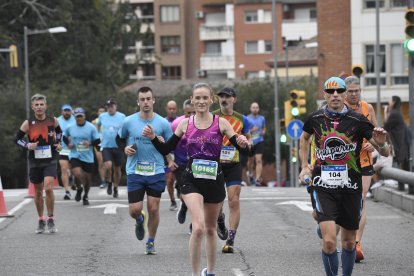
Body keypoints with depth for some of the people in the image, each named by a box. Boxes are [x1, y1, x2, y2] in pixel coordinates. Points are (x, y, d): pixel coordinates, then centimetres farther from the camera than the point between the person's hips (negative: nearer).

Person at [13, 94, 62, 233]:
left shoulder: (53, 120, -3)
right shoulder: (28, 123, -6)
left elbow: (58, 131, 19)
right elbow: (17, 138, 1)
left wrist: (58, 142, 3)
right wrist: (27, 145, -15)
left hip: (50, 160, -1)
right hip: (35, 162, 1)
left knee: (48, 188, -18)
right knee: (38, 192, 10)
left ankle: (51, 220, -5)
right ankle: (41, 220, 27)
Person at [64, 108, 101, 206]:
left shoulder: (91, 127, -5)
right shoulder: (70, 128, 1)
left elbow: (97, 141, -3)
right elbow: (65, 137, 19)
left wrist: (90, 143, -22)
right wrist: (68, 144, -1)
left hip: (88, 157, 0)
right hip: (75, 156, 0)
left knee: (88, 178, 8)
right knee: (77, 174, -22)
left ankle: (85, 197, 32)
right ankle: (79, 189, 11)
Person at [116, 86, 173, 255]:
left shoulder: (163, 123, -1)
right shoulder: (129, 122, -1)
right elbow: (119, 139, 15)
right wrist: (125, 148, -5)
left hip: (156, 172, 0)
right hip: (134, 172, 0)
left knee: (153, 209, 0)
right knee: (134, 210, -5)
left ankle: (151, 242, 20)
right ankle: (140, 220, 34)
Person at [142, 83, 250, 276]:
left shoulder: (221, 123, -2)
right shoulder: (185, 124, 1)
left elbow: (242, 148, -5)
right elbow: (166, 149, 7)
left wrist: (243, 144, -28)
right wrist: (153, 138, -10)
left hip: (214, 181, 1)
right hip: (192, 181, -1)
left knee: (210, 229, 16)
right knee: (198, 227, -20)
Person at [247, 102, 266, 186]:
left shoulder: (262, 119, 6)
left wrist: (263, 132, 0)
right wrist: (251, 130, -19)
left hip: (259, 142, 0)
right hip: (250, 142, 0)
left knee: (258, 160, -14)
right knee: (250, 160, 15)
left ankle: (258, 179, -20)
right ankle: (250, 173, 46)